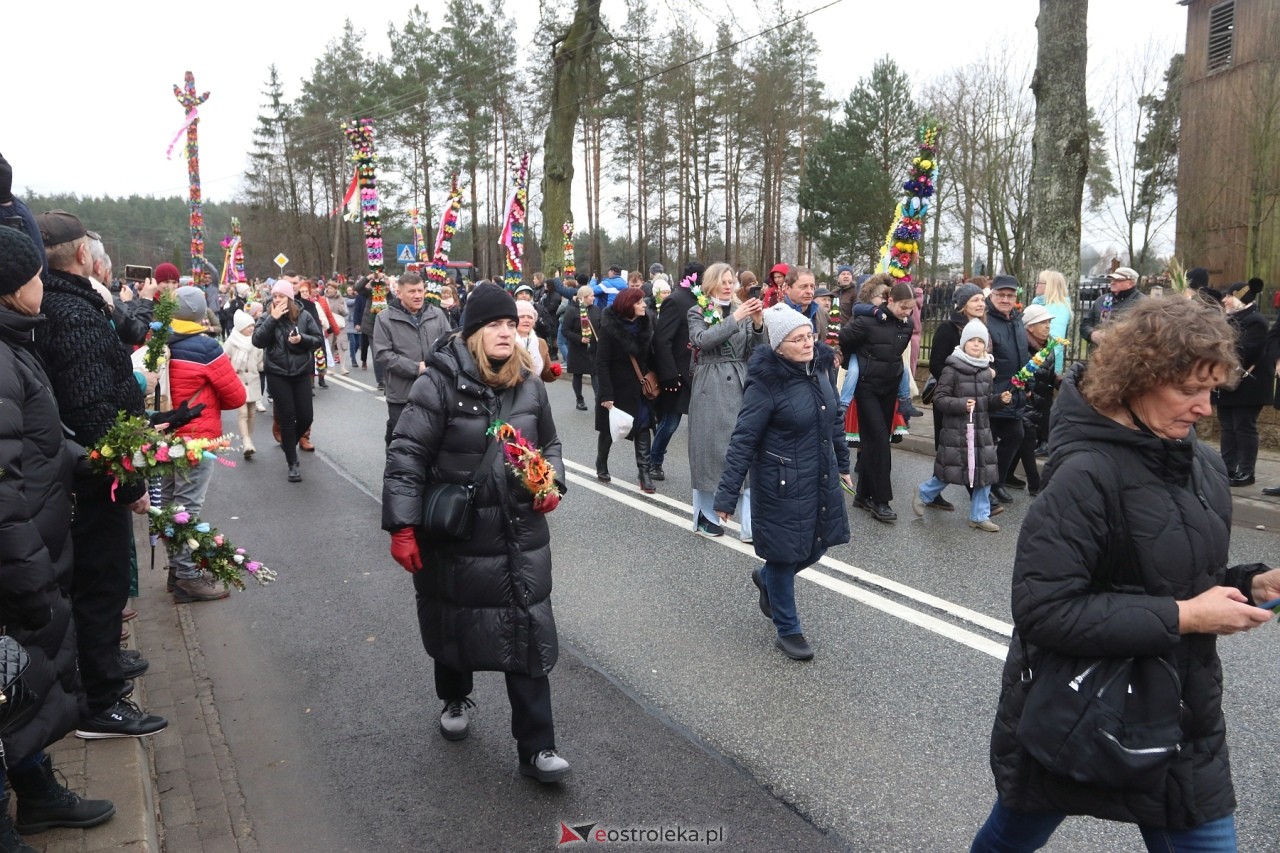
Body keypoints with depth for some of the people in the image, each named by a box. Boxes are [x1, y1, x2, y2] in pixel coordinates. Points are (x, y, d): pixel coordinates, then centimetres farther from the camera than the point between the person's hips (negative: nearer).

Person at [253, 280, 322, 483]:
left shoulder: (303, 316, -1)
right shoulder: (266, 317, -2)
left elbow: (318, 340, 3)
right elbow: (257, 341, -16)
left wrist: (302, 339, -17)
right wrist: (273, 319, -21)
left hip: (301, 372, 1)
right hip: (277, 374, -1)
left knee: (305, 417, 2)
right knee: (287, 418, 0)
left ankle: (289, 443, 34)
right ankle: (293, 463, 9)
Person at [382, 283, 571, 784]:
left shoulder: (528, 385, 3)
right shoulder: (441, 383, -12)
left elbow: (549, 444, 18)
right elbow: (407, 455, -14)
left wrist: (552, 483, -1)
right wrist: (401, 527, -18)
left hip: (521, 534, 3)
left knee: (528, 633, 0)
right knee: (455, 622, 18)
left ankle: (536, 748, 10)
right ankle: (454, 699, 48)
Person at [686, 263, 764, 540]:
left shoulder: (742, 312, 13)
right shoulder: (697, 313, 4)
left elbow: (756, 352, 6)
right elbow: (703, 340, -16)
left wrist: (757, 323, -10)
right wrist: (735, 319, -20)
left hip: (742, 386, 3)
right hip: (710, 389, -2)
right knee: (709, 449, 4)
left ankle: (751, 524, -2)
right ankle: (706, 516, 20)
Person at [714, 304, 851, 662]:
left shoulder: (817, 372, 2)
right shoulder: (765, 385, -21)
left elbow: (833, 422, 15)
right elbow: (742, 441, -20)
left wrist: (842, 464, 22)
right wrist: (727, 495, -20)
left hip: (821, 482, 8)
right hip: (783, 487, -7)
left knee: (816, 546, 18)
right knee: (784, 554, 6)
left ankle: (766, 578, 47)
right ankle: (788, 631, 25)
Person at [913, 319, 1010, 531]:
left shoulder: (986, 371, 10)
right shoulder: (952, 369, -10)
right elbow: (939, 399, -13)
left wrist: (999, 399, 0)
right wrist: (961, 404, -24)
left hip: (981, 428, 6)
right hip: (956, 430, -6)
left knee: (984, 471, 5)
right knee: (951, 470, 0)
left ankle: (979, 516, 16)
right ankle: (923, 493, 27)